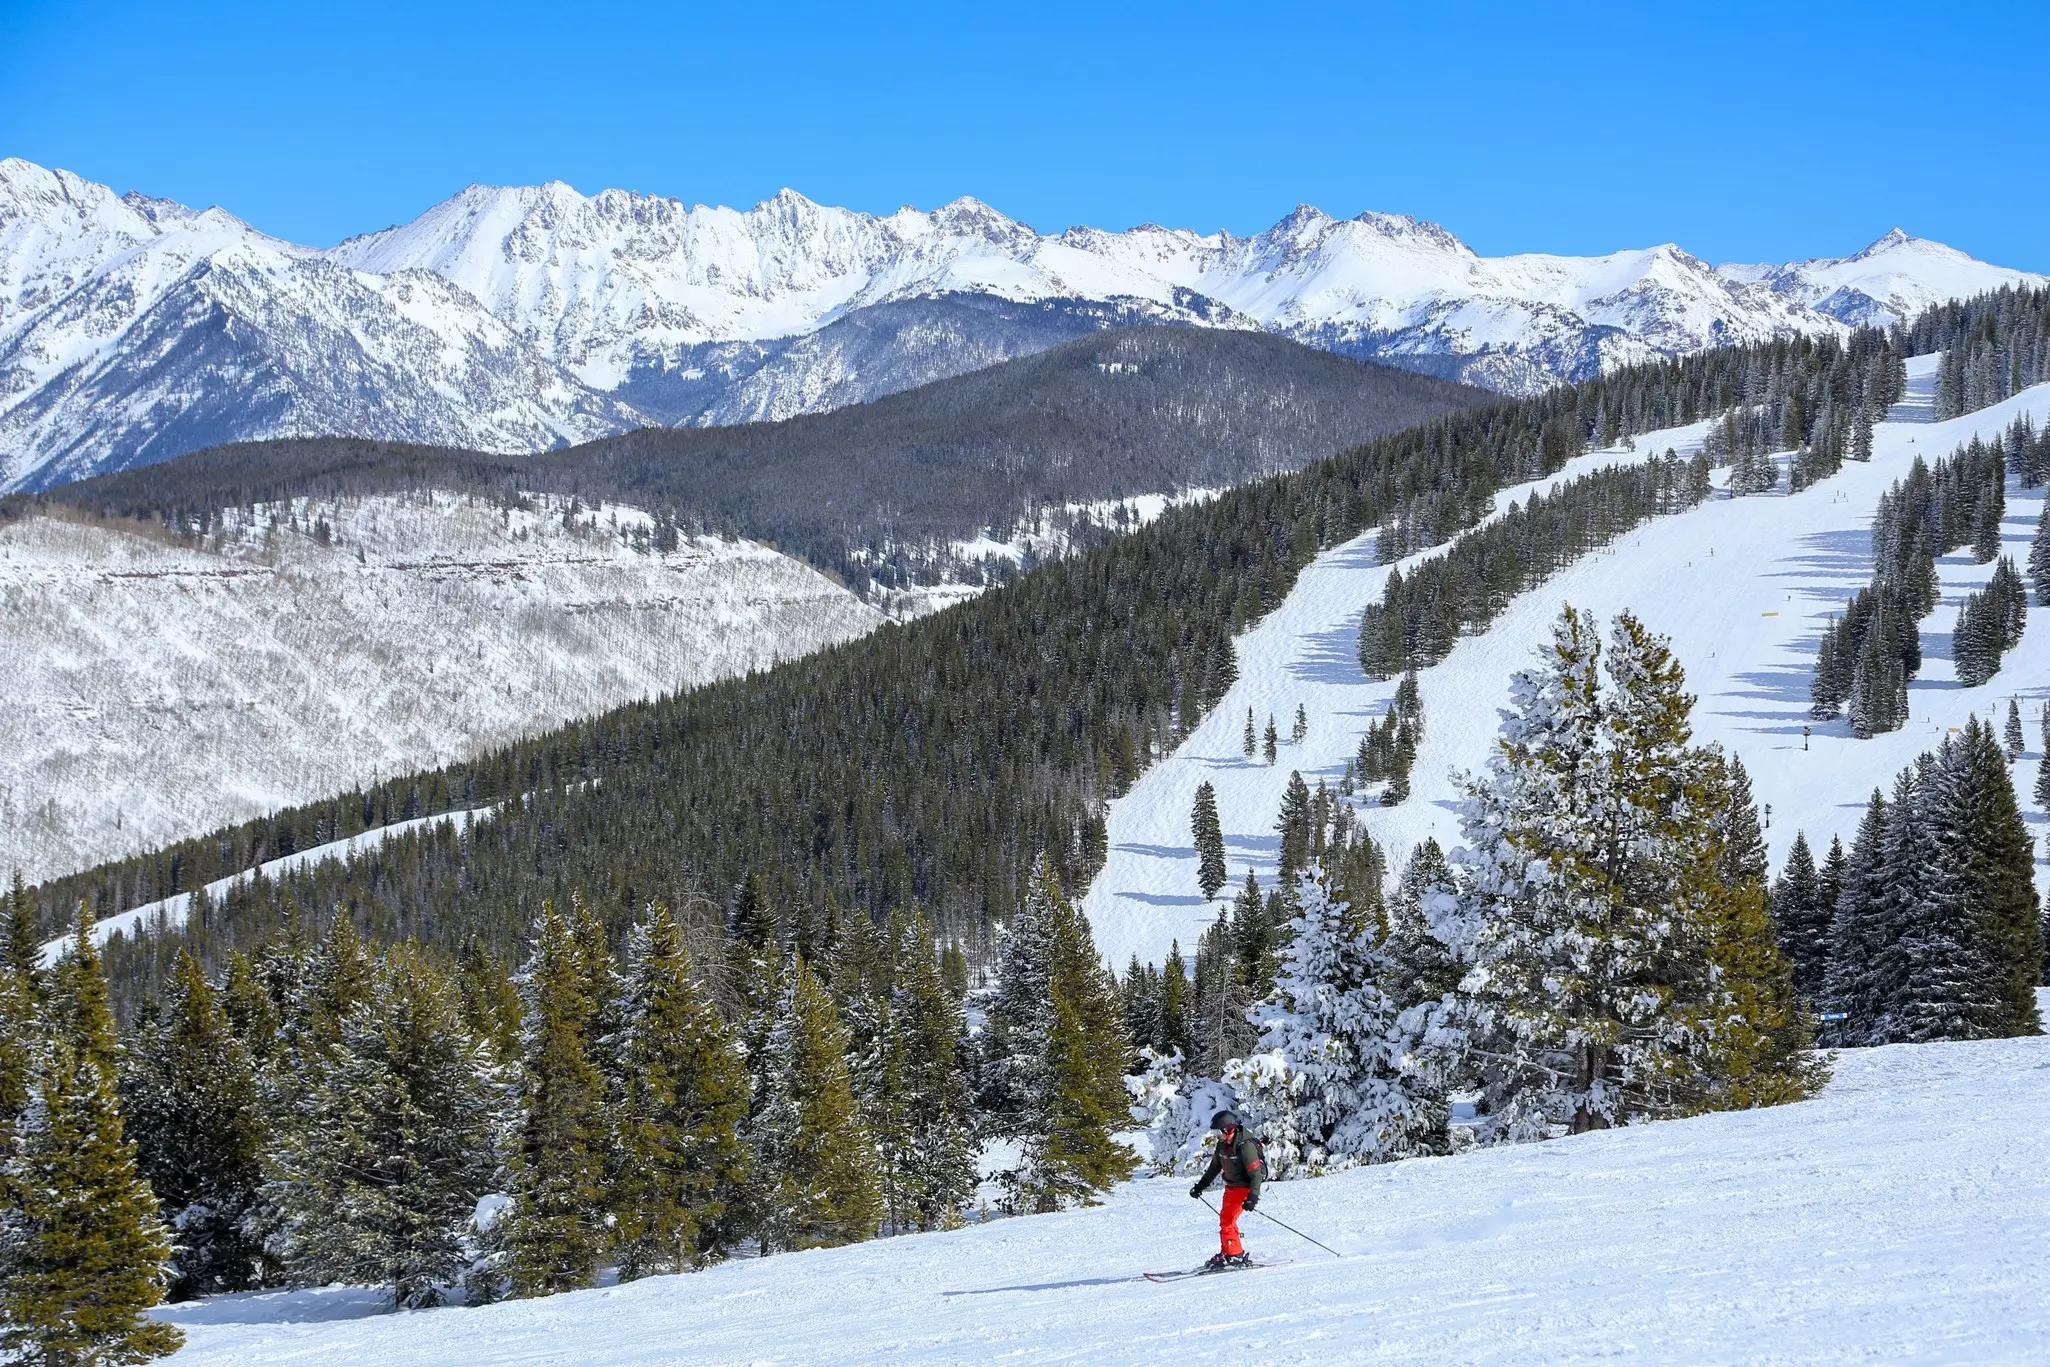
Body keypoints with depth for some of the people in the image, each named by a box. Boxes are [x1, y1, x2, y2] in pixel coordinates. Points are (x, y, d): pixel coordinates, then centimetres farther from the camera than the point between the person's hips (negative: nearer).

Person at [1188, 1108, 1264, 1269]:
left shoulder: (1245, 1146, -24)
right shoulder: (1223, 1144, 1)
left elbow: (1256, 1174, -24)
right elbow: (1215, 1166, 17)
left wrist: (1253, 1197, -30)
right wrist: (1201, 1186, 18)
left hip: (1245, 1187, -9)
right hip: (1231, 1186, 9)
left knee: (1227, 1219, -16)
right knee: (1226, 1219, 13)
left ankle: (1233, 1255, -14)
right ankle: (1230, 1253, 22)